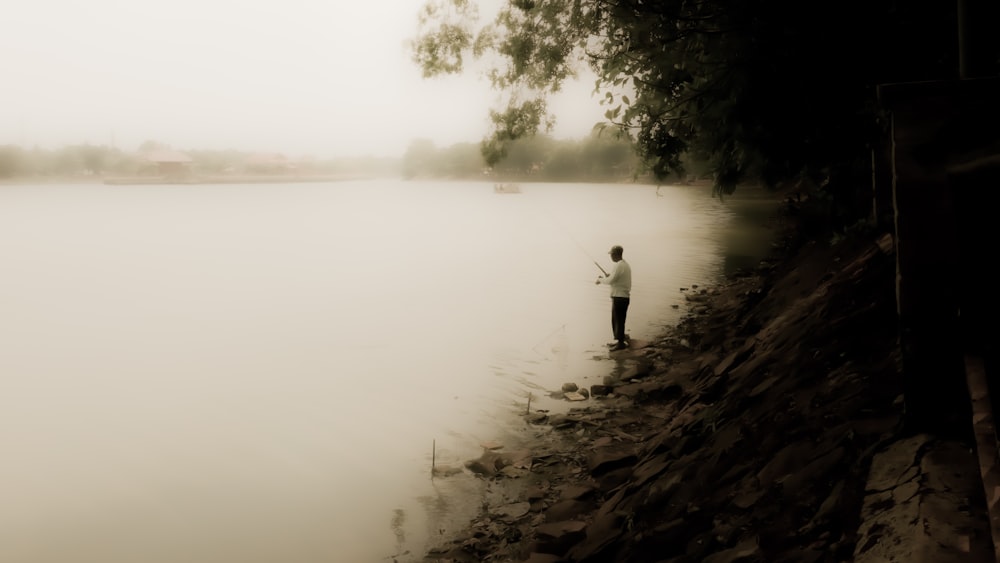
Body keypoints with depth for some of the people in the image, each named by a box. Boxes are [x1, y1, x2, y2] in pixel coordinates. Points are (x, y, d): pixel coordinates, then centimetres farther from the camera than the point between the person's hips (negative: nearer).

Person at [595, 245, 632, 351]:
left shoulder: (619, 265, -17)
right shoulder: (626, 264, 14)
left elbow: (610, 281, -21)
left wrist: (600, 279, -5)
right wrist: (610, 276, 13)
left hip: (619, 297, -10)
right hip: (624, 297, 10)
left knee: (618, 321, -2)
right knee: (616, 320, 17)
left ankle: (621, 343, 5)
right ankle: (620, 339, 25)